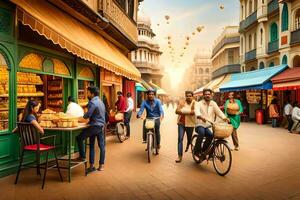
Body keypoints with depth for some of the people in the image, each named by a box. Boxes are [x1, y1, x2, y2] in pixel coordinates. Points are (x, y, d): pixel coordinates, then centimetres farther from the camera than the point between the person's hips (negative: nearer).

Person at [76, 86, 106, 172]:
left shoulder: (92, 102, -14)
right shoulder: (100, 101, 15)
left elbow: (87, 115, -20)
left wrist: (83, 116, 2)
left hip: (94, 126, -9)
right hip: (101, 126, 9)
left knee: (79, 138, 5)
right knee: (101, 145, 10)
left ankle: (82, 156, 9)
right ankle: (101, 165, 17)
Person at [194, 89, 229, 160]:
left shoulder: (213, 104, 9)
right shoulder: (199, 104, -2)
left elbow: (218, 111, -3)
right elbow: (197, 111, -22)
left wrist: (224, 118, -22)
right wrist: (201, 117, -43)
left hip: (209, 126, 3)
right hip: (200, 125, -3)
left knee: (210, 135, -24)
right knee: (202, 133, -33)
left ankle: (203, 151, -3)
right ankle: (197, 150, -14)